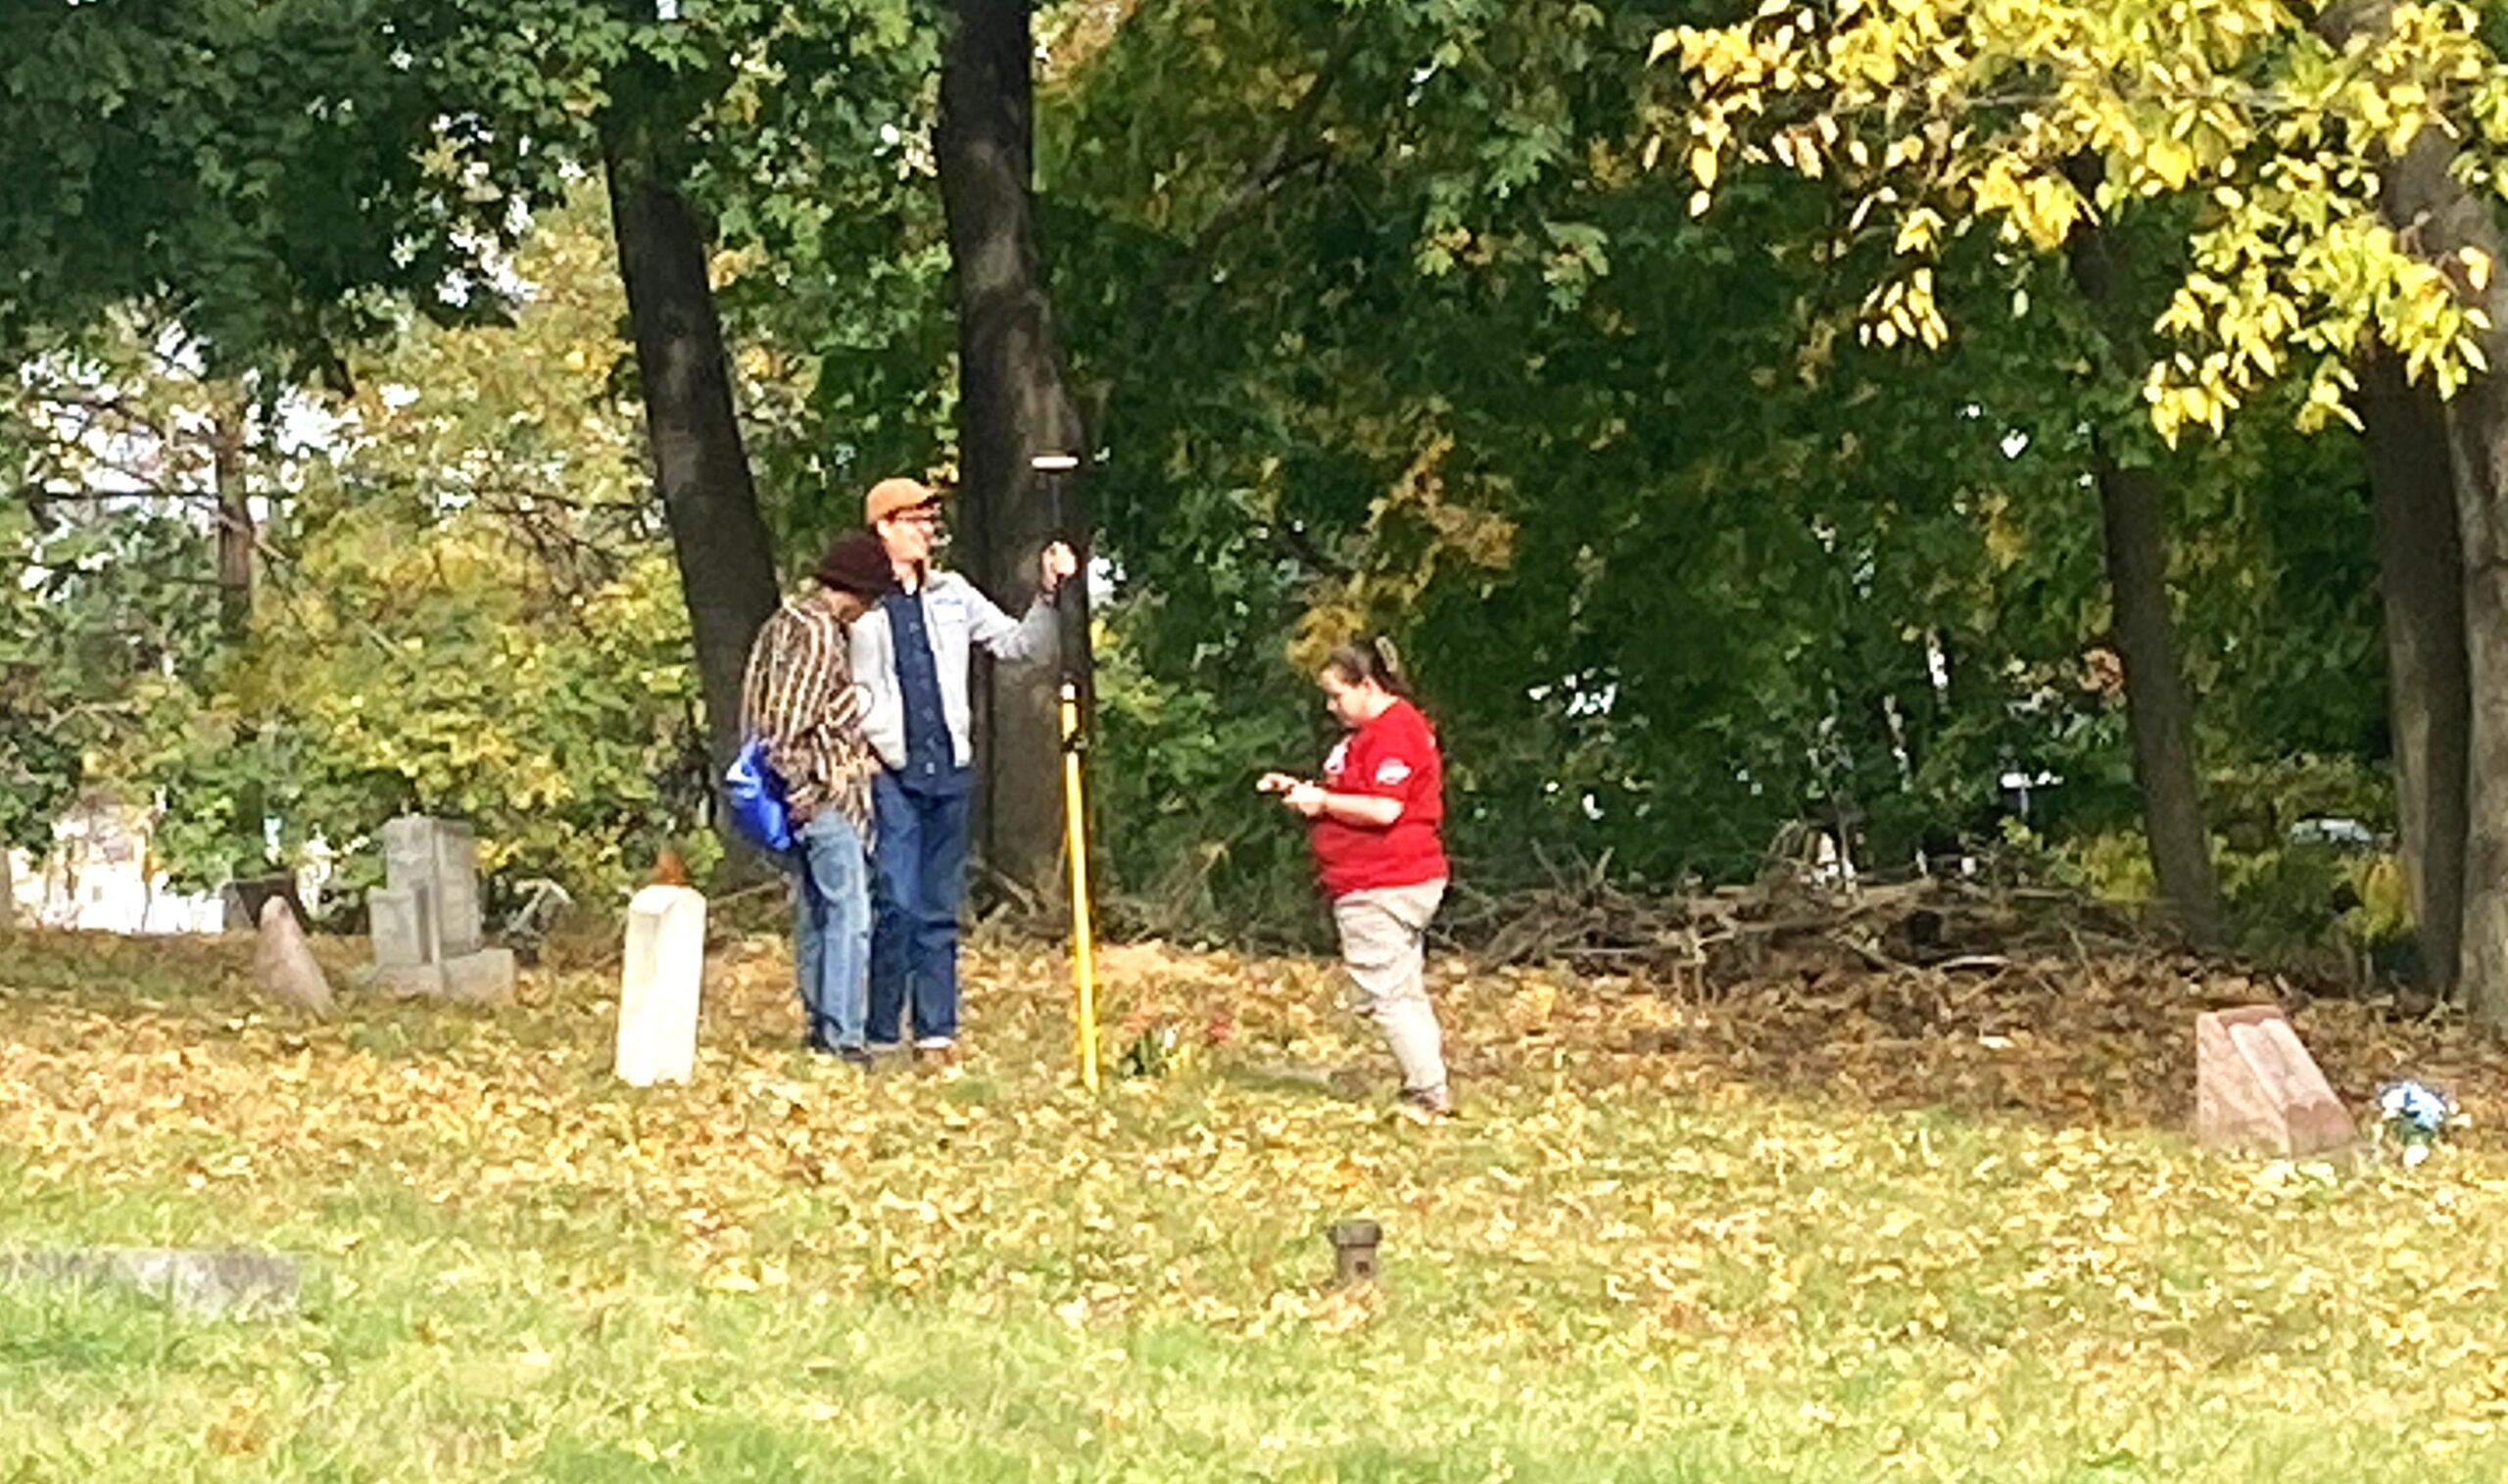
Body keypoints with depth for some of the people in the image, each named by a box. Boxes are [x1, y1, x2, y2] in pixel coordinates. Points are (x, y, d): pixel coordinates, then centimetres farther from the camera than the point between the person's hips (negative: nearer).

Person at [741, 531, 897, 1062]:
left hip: (811, 798, 11)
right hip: (827, 796, -11)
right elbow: (786, 722, -22)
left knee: (815, 913, 15)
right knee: (850, 914, -10)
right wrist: (801, 787, -17)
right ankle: (842, 1038, -13)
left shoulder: (791, 621, 15)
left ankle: (821, 1025, 21)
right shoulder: (818, 635, -16)